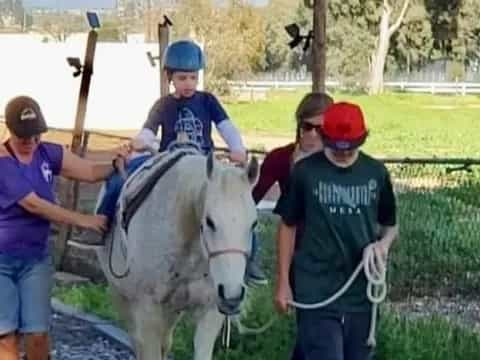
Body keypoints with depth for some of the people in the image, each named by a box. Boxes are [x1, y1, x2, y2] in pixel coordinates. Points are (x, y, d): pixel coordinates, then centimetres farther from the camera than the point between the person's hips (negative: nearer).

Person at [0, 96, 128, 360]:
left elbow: (91, 172, 0)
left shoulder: (48, 154, 2)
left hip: (35, 258, 4)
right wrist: (83, 220, -19)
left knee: (37, 334, -3)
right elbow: (34, 205, -21)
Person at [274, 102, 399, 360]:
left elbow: (390, 224, 12)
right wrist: (283, 282, 1)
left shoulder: (376, 173, 1)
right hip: (316, 291, -3)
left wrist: (384, 243, -11)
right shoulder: (305, 172, -6)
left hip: (361, 290, 3)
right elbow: (288, 226, 2)